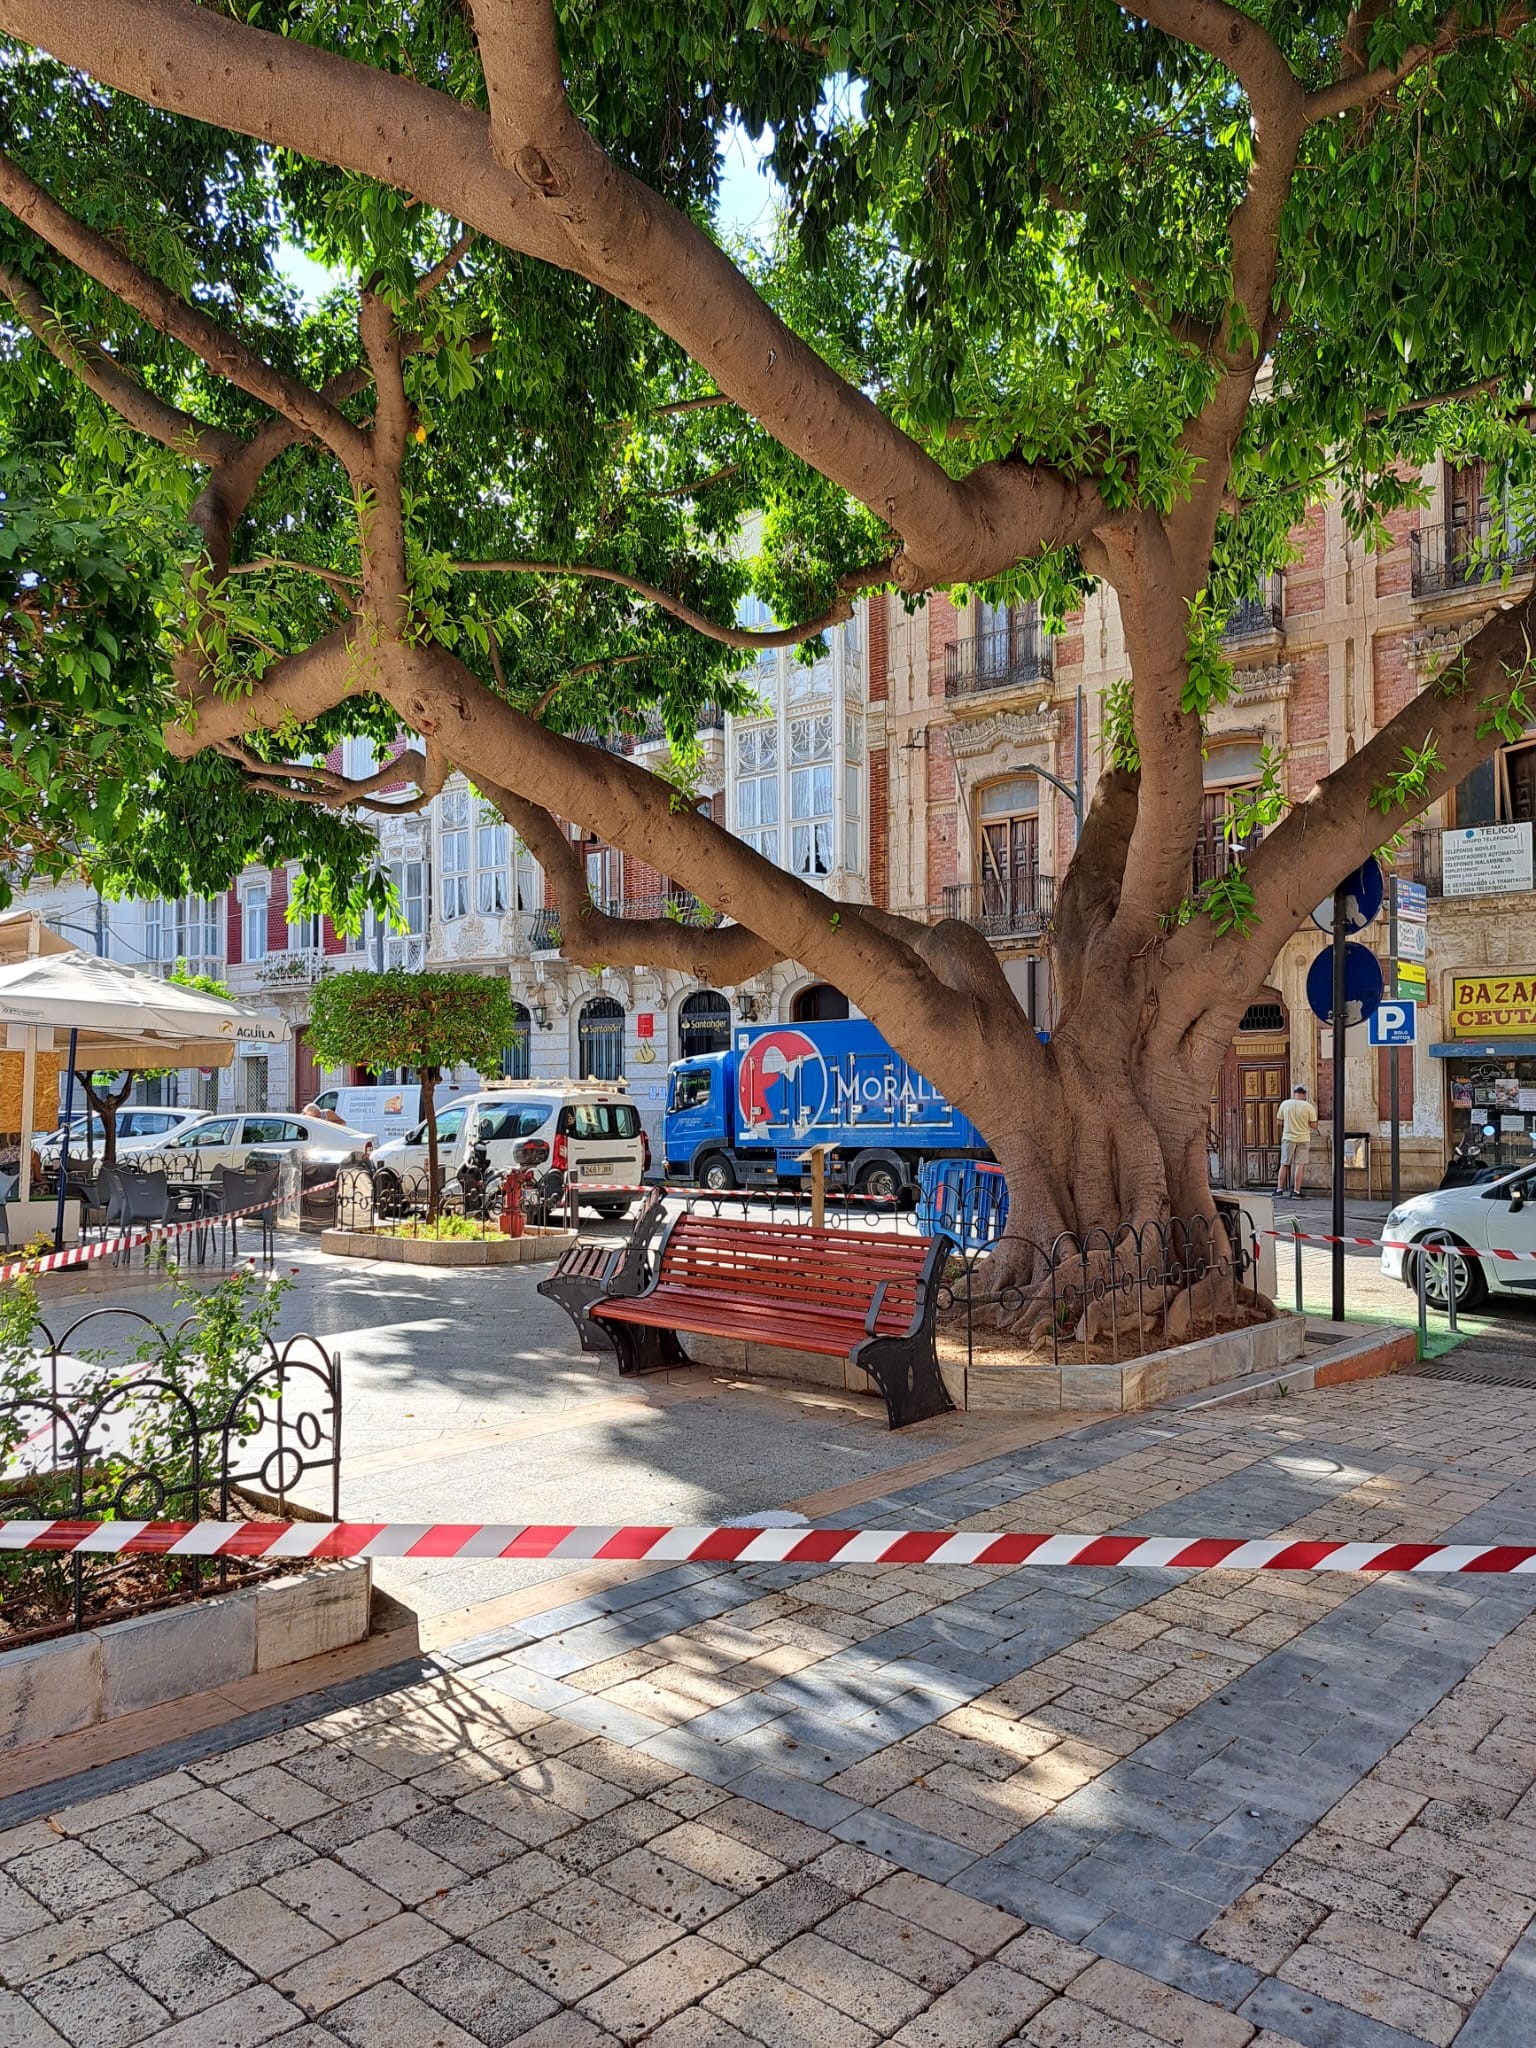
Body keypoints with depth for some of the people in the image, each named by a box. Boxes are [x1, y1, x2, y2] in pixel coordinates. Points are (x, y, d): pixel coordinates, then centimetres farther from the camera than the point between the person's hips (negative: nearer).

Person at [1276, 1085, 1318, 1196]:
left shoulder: (1285, 1104, -5)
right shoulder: (1308, 1106, -8)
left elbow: (1280, 1123, 2)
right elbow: (1314, 1126, -5)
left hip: (1288, 1138, 1)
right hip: (1303, 1139, -1)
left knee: (1284, 1164, 10)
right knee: (1300, 1165, 4)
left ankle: (1279, 1189, 12)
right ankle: (1296, 1190, 3)